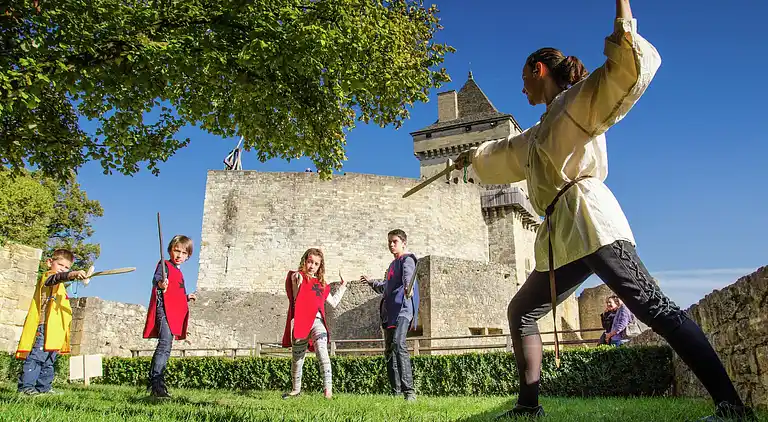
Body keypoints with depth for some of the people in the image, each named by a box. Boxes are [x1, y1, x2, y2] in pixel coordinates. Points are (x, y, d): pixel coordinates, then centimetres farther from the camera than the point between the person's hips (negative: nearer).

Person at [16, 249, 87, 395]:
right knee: (37, 356, -13)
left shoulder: (60, 287, 26)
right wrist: (72, 274, -49)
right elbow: (57, 277, -29)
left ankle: (43, 387, 17)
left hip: (55, 330, 10)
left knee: (49, 361, 12)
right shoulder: (47, 276, -4)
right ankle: (26, 385, -9)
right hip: (44, 326, -10)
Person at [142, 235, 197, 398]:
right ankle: (157, 384, -27)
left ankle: (153, 385, 22)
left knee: (164, 347, 13)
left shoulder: (179, 272, 26)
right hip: (164, 310, -10)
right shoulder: (165, 265, 0)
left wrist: (187, 297, 43)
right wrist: (160, 283, -45)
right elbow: (156, 278, -23)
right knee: (165, 345, -22)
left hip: (174, 314, 10)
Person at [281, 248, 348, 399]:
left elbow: (333, 302, 25)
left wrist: (342, 286, 24)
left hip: (317, 321, 2)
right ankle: (296, 389, 33)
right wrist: (297, 283, -26)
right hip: (300, 322, -2)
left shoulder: (321, 284, 19)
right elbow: (296, 299, -10)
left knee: (322, 351, -22)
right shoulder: (296, 276, 5)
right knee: (297, 359, 11)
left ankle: (328, 388, -27)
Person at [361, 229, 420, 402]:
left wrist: (408, 287, -45)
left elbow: (409, 276, -23)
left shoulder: (407, 260, 1)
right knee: (389, 350, 7)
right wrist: (371, 282, 55)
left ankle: (409, 391, -27)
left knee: (398, 344, -26)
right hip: (389, 312, 10)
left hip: (402, 310, -9)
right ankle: (396, 392, 13)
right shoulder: (393, 264, 27)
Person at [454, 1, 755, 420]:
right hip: (561, 236, 9)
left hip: (589, 222, -9)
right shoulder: (541, 131, 29)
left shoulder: (578, 100, 5)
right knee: (521, 312, 11)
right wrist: (475, 155, 61)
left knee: (653, 307, -18)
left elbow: (626, 71, -13)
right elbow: (507, 154, 47)